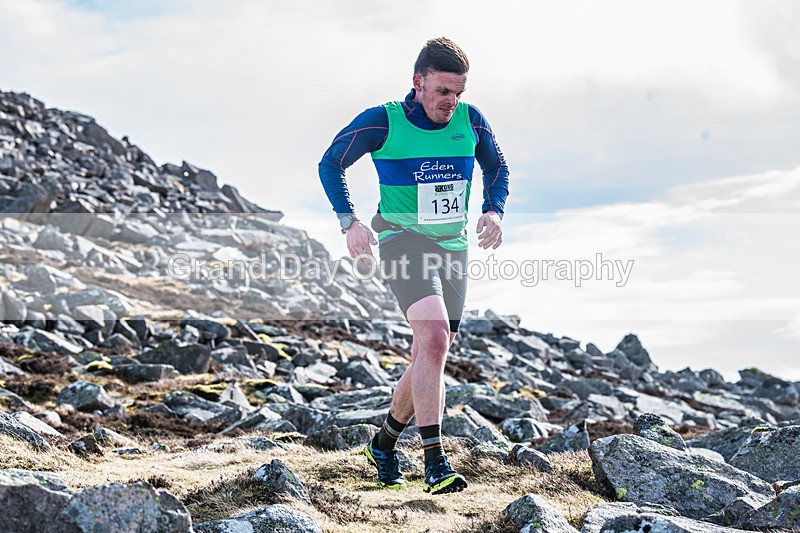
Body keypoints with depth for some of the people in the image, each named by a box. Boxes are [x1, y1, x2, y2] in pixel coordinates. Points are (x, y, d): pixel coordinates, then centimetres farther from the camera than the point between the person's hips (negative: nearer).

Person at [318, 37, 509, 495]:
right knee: (434, 340, -24)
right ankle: (435, 461, -22)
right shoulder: (382, 122, -10)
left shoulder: (471, 120, 1)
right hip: (404, 240, -5)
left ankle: (385, 442, 31)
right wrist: (349, 222, -13)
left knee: (431, 357, 9)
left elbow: (498, 169, 16)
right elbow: (331, 164, 0)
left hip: (453, 246, 5)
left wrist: (494, 211, -4)